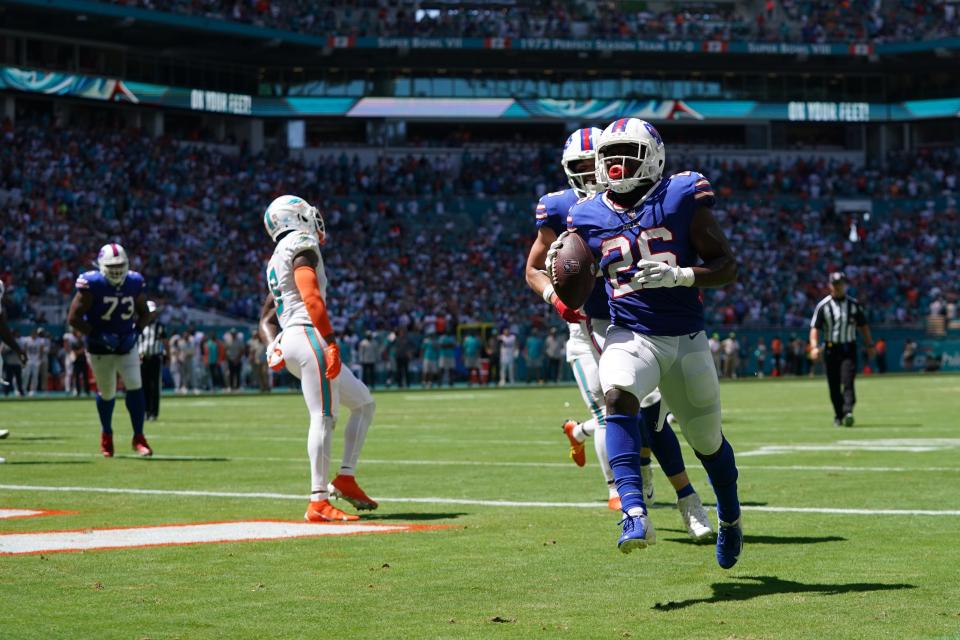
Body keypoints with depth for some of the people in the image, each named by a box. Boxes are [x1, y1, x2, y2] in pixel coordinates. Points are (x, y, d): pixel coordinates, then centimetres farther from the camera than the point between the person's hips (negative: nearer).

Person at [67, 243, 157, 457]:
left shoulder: (134, 283, -5)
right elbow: (74, 318, -16)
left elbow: (144, 314, 10)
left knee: (135, 387, -11)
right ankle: (106, 434, 32)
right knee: (106, 393, 6)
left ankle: (139, 437, -2)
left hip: (126, 345, 3)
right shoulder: (92, 285, -18)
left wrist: (135, 332, -9)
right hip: (100, 348, -3)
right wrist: (99, 336, -22)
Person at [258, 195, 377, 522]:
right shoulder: (302, 244, -3)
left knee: (364, 403, 15)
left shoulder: (276, 261, 26)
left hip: (289, 342, 10)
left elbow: (267, 317, 25)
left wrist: (273, 346, 9)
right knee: (323, 417, -12)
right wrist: (331, 341, -22)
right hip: (309, 336, -10)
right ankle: (319, 503, -15)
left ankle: (345, 479, 8)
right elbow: (310, 296, -17)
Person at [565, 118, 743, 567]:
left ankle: (730, 520, 44)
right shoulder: (590, 217, 2)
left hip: (686, 339, 0)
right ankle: (634, 513, -45)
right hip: (630, 335, 0)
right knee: (617, 394, -34)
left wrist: (679, 276, -23)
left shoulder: (682, 200, -7)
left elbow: (728, 267, -7)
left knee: (708, 442, 14)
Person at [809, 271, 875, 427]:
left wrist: (869, 345, 11)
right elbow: (815, 327, -4)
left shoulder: (853, 304, 6)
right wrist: (814, 346, -19)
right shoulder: (823, 306, 0)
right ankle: (838, 416, 17)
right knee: (834, 386, 4)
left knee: (847, 382, -16)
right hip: (830, 348, 0)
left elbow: (863, 325, 14)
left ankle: (848, 412, -26)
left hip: (849, 349, 0)